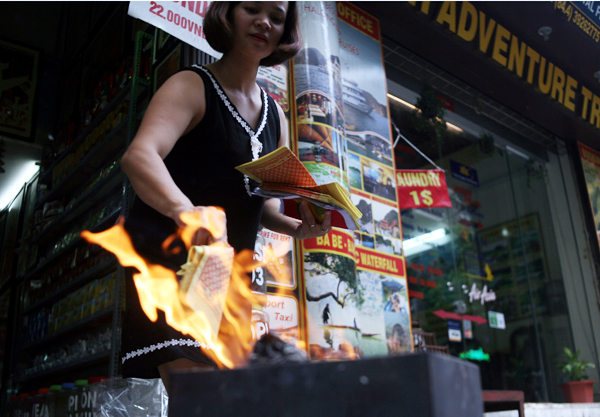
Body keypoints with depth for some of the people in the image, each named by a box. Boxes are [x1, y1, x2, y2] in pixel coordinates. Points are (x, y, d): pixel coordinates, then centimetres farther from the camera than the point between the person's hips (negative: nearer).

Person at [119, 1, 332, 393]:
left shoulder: (275, 115, 15)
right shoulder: (192, 86, -6)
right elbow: (138, 156, -24)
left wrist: (298, 227, -2)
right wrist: (185, 210, -44)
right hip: (169, 257, -7)